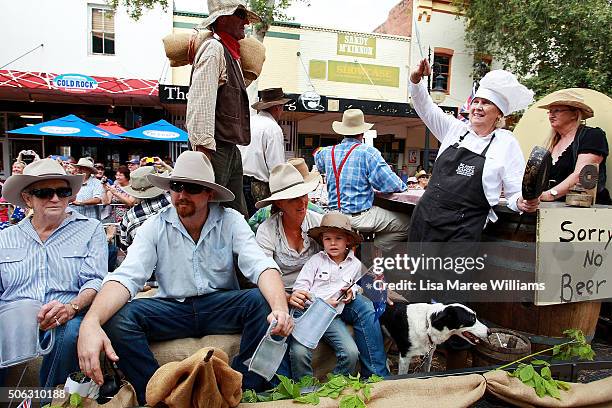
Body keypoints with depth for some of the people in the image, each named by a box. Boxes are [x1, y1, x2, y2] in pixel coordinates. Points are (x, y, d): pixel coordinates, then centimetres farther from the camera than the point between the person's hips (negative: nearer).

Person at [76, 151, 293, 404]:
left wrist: (280, 307, -41)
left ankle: (247, 389, -15)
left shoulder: (231, 221, -6)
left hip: (222, 306, 0)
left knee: (262, 301, -29)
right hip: (172, 309, 1)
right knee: (118, 317, -24)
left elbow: (261, 266, -19)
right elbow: (126, 277, -17)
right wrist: (90, 323, -37)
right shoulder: (155, 227, -4)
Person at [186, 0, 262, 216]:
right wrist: (203, 146, -24)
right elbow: (200, 101, -19)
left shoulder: (231, 53, 21)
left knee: (238, 215, 11)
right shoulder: (213, 48, -8)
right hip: (215, 149, -10)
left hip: (231, 150, 10)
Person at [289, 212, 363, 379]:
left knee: (352, 353, -16)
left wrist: (351, 291, 6)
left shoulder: (355, 265, 9)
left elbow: (356, 285, 30)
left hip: (332, 317, 3)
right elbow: (300, 286, -2)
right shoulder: (316, 260, 1)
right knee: (299, 353, -24)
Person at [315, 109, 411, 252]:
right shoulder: (368, 152, -13)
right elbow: (389, 184, -16)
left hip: (334, 215, 7)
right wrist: (402, 186, 4)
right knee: (408, 223, 2)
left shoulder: (327, 152, 3)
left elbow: (319, 166, 27)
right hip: (361, 217, -7)